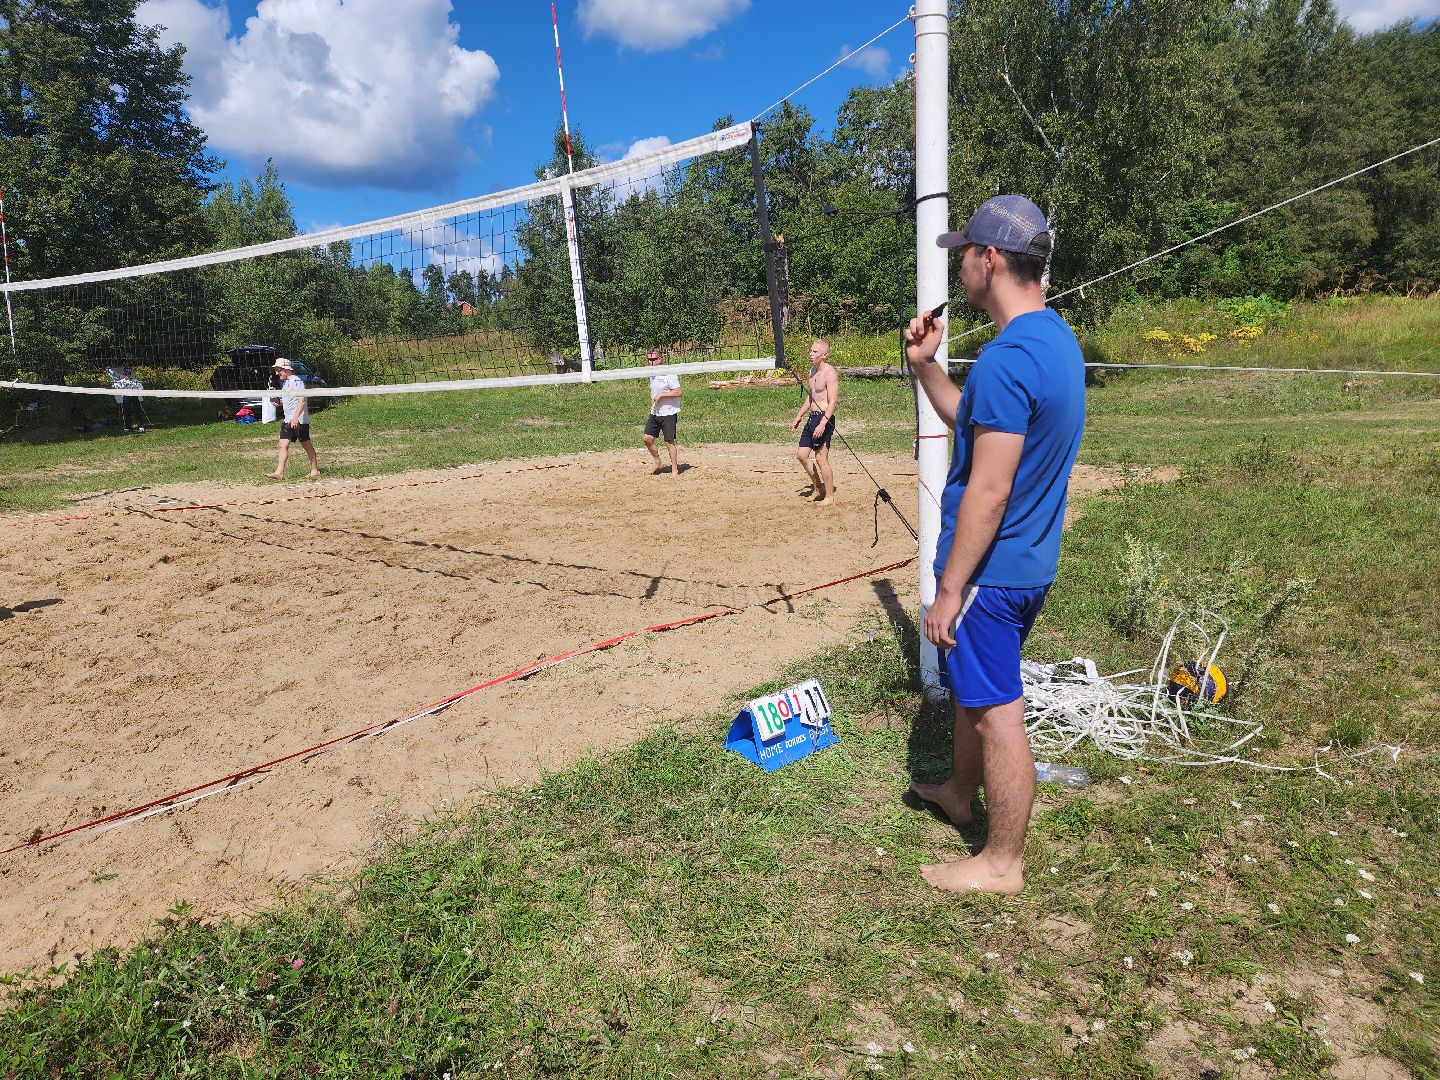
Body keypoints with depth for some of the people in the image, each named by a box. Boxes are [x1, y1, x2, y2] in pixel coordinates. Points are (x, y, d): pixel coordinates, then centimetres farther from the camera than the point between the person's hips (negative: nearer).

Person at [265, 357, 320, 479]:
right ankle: (279, 472, -5)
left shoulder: (296, 381, -12)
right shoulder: (284, 383, 15)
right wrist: (279, 403, 5)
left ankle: (315, 470, 14)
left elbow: (302, 400, -19)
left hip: (300, 420, -8)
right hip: (288, 420, 8)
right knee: (283, 445, -1)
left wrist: (296, 417, -27)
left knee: (306, 444, 3)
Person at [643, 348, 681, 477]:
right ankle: (658, 462, 20)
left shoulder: (669, 373, -13)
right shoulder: (651, 375, 12)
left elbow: (677, 392, -19)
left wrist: (661, 395, -21)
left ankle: (675, 470, 7)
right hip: (655, 413, 7)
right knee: (647, 438, 0)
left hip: (669, 413, -7)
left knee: (669, 441, -4)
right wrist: (653, 401, 8)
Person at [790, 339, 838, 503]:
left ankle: (829, 496, 7)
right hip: (812, 417, 9)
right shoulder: (813, 370, 14)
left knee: (821, 458, -5)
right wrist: (798, 417, 25)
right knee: (801, 455, 9)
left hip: (824, 418, -9)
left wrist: (822, 424, -28)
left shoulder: (830, 373, -14)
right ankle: (818, 488, 25)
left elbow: (832, 403, -20)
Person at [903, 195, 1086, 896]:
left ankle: (1001, 864, 21)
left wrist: (950, 588, -20)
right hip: (1029, 561, 10)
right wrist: (924, 364, 9)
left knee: (998, 712, 3)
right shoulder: (1056, 337, 9)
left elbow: (989, 491, -25)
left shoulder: (1007, 358, -24)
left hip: (990, 568, -10)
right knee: (970, 685, 26)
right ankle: (960, 791, 48)